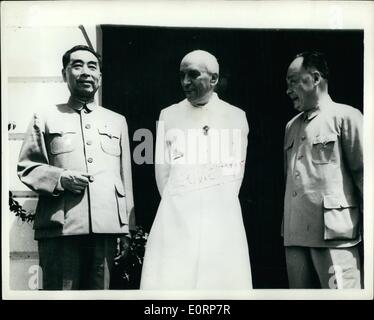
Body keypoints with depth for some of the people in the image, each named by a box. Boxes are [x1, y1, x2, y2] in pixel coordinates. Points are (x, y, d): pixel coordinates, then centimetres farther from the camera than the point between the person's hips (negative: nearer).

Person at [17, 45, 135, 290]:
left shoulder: (117, 121, 21)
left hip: (106, 229, 2)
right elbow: (26, 167, 9)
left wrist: (126, 229, 11)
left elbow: (125, 178, 17)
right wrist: (60, 178, -10)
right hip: (60, 228, -2)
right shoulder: (46, 118, 14)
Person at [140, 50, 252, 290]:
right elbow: (162, 169, 10)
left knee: (220, 280, -3)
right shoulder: (169, 115, 9)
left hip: (221, 216, 0)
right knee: (169, 281, -5)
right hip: (176, 217, 1)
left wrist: (218, 206, 7)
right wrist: (177, 206, 8)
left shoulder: (236, 117, 6)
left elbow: (236, 170, 8)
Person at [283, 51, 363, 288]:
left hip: (334, 233, -7)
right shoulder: (292, 126, 20)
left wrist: (366, 224, -10)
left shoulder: (345, 116, -1)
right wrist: (287, 226, 14)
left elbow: (363, 172, -5)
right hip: (295, 234, 7)